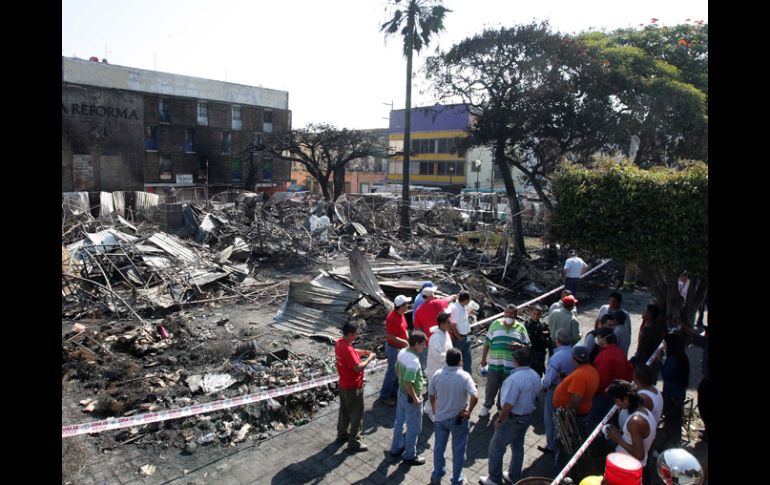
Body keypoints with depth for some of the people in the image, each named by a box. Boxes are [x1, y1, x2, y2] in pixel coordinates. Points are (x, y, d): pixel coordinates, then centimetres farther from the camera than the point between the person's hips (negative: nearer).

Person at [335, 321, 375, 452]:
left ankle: (342, 434, 41)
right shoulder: (347, 349, -31)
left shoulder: (339, 343, -1)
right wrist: (369, 358, -16)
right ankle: (354, 443, 15)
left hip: (343, 384, 9)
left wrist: (362, 352, 5)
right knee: (357, 414, 5)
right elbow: (358, 367, -30)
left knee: (344, 410, 25)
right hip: (353, 387, -9)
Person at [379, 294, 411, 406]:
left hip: (401, 347, 9)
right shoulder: (392, 318, -28)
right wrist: (404, 342, -24)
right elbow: (390, 336, -27)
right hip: (393, 348, -9)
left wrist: (407, 340, 5)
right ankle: (384, 396, 15)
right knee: (392, 372, 2)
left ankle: (394, 392, 35)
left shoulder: (401, 314, 0)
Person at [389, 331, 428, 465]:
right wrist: (415, 398, -20)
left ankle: (396, 448, 42)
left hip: (401, 393, 9)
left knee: (399, 422, 24)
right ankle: (410, 455, 26)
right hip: (410, 398, -9)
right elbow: (408, 383, -34)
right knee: (413, 428, 10)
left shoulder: (402, 352, -5)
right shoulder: (414, 361, -32)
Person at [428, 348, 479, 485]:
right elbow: (475, 397, -29)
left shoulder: (437, 375, -10)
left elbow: (431, 395, 1)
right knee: (458, 450, 15)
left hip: (440, 417, 3)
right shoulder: (464, 376, -19)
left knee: (439, 447, 21)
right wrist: (468, 411, -13)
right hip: (459, 419, -3)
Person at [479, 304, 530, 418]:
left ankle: (501, 407, 33)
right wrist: (483, 359, 6)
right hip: (494, 363, 0)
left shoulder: (520, 328, 1)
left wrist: (519, 346, -17)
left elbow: (528, 346, 4)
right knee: (491, 387, 7)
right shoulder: (495, 324, 1)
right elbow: (487, 343, 6)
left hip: (511, 366, 0)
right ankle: (487, 406, 28)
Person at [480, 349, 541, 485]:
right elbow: (535, 396, 10)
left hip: (514, 419, -8)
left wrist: (499, 420, -15)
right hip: (528, 416, 8)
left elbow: (508, 405, -28)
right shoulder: (535, 376, -3)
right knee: (518, 447, 23)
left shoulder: (515, 378, -30)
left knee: (496, 447, 7)